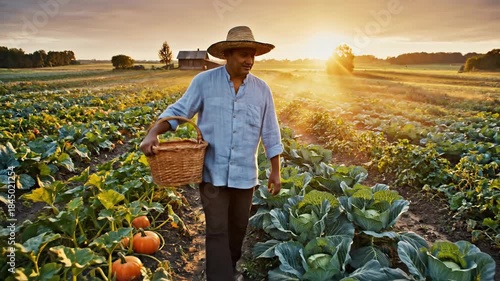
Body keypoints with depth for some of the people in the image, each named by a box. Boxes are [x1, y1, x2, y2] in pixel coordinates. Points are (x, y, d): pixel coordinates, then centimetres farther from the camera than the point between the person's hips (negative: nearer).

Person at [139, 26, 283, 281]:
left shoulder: (261, 89, 0)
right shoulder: (204, 81, -6)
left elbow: (270, 133, 4)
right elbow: (177, 111, -3)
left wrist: (275, 171, 5)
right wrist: (152, 134, -21)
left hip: (245, 173, 3)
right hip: (213, 171, -3)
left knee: (238, 227, 18)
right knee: (217, 231, 0)